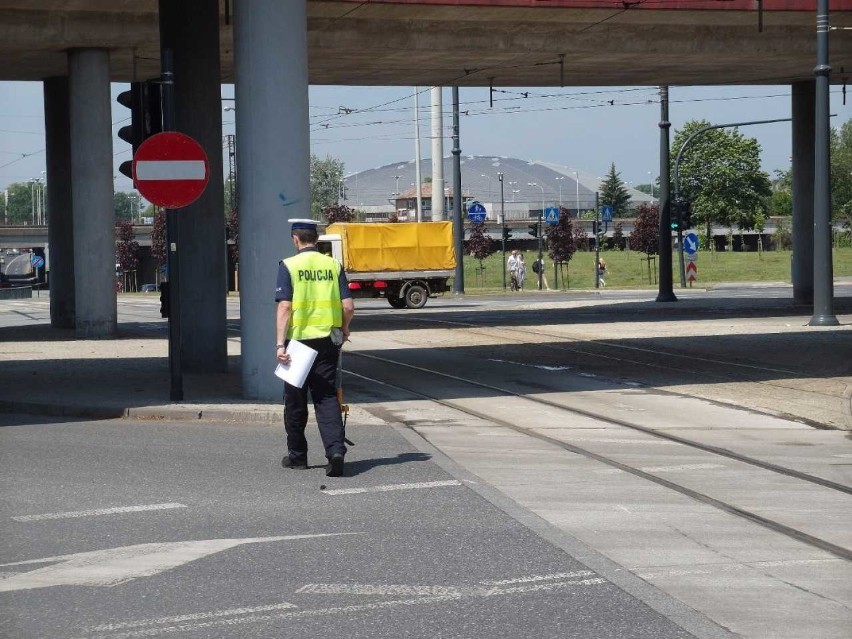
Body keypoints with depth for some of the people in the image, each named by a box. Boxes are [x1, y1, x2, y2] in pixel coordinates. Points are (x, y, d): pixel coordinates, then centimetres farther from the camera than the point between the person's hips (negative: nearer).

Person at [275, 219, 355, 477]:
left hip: (298, 340, -2)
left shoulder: (288, 266, -6)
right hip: (327, 340, 2)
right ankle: (335, 449, -16)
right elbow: (348, 306, -2)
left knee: (295, 401, 12)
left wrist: (280, 344, -13)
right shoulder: (333, 265, 3)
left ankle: (297, 456, 21)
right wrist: (343, 330, 17)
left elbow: (284, 307, -12)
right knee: (327, 397, 4)